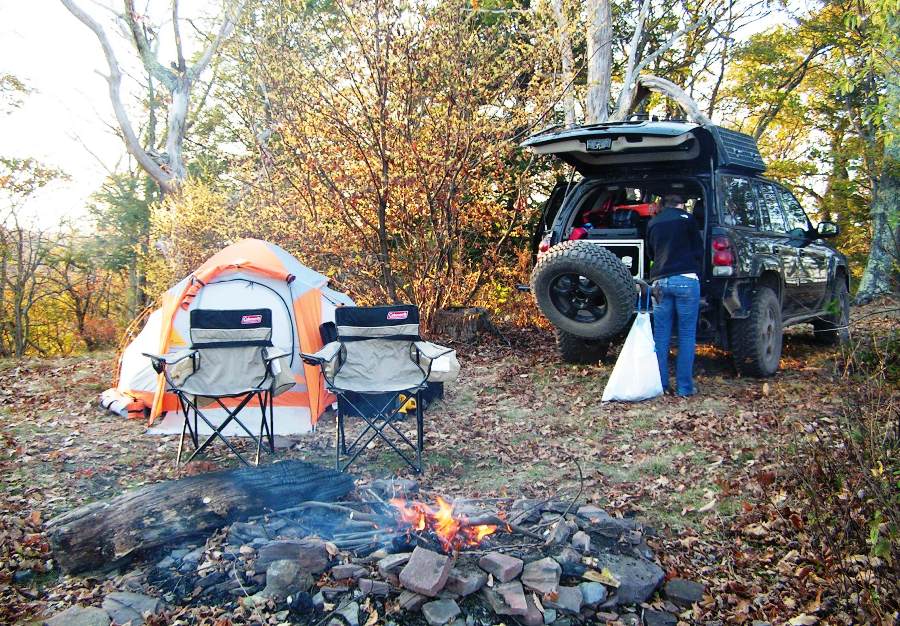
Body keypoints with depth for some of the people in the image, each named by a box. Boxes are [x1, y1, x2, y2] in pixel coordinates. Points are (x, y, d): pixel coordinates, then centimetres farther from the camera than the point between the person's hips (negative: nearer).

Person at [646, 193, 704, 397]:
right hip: (686, 279, -3)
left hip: (660, 281, 4)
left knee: (660, 336, 7)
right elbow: (698, 250, 9)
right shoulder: (686, 218, 5)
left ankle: (660, 384, 8)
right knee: (687, 336, 1)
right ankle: (684, 386, 1)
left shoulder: (652, 223, 16)